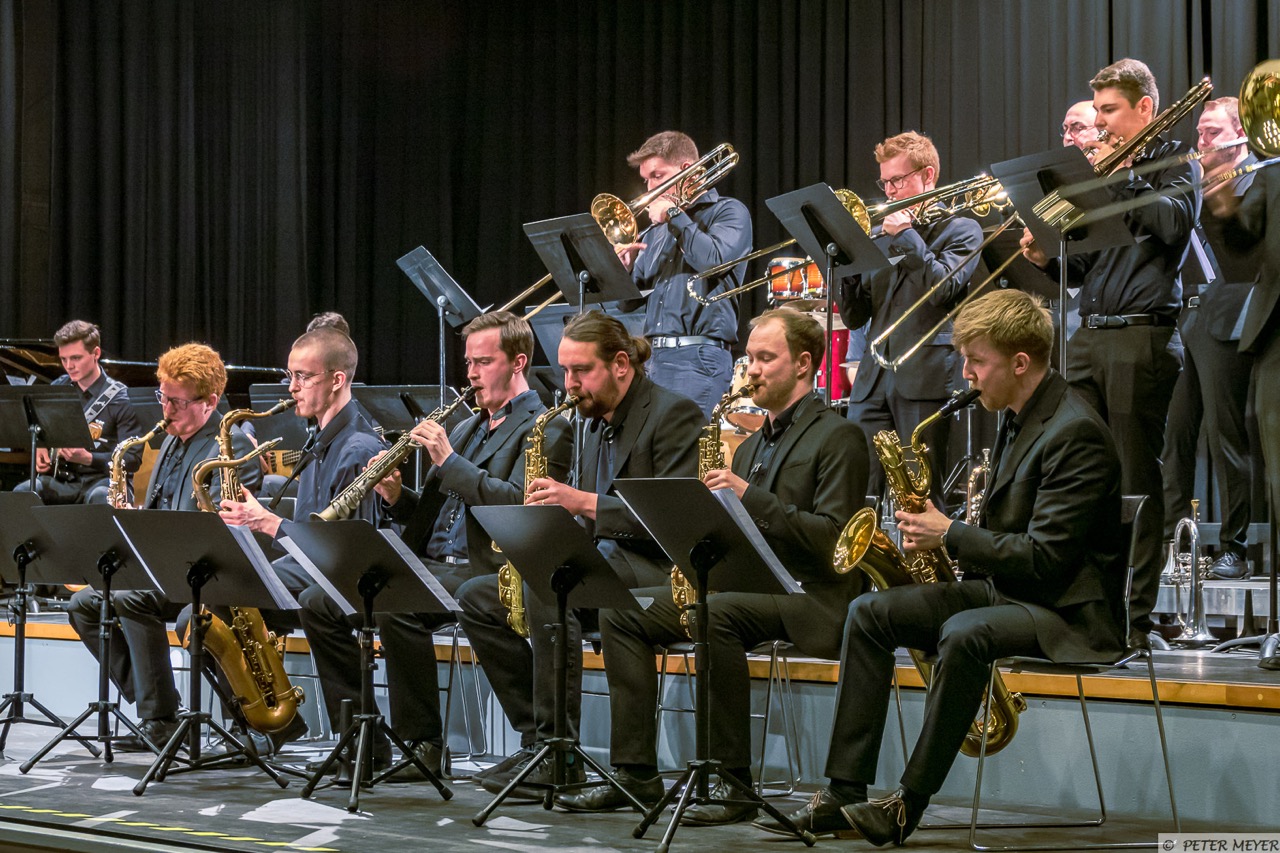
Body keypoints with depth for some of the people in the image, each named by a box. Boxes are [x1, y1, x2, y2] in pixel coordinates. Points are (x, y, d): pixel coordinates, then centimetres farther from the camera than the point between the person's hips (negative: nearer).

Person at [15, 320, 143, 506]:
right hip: (61, 477, 4)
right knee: (20, 494, -27)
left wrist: (88, 458, -24)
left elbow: (133, 459, -9)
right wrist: (39, 448, 4)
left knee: (102, 498, -40)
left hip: (100, 478, -4)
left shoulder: (120, 399, -6)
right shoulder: (57, 389, 10)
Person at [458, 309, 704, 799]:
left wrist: (585, 502, -24)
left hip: (657, 572, -10)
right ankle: (535, 733, -5)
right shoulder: (597, 424, 18)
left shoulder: (674, 414, -9)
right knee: (477, 598, -1)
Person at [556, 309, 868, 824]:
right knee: (620, 612, -5)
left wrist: (751, 497, -20)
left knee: (715, 613, -37)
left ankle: (734, 781, -30)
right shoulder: (751, 446, 23)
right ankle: (635, 774, -6)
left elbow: (832, 538, -16)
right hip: (742, 585, 9)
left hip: (807, 595, -9)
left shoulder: (838, 437, -4)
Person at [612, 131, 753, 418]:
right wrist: (626, 268, 0)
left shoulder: (728, 212, 5)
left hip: (698, 357, -7)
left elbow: (714, 260, -16)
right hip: (652, 357, 7)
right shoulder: (656, 230, 23)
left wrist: (674, 215, -5)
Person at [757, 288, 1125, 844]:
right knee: (870, 613, -2)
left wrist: (951, 536, -16)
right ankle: (843, 793, -7)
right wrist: (944, 536, 4)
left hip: (1069, 610, -10)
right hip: (1003, 588, 10)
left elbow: (1043, 558, -23)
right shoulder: (1019, 417, 13)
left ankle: (908, 805, -26)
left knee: (965, 634, -38)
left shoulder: (1074, 432, -18)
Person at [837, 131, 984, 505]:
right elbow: (854, 317, 17)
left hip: (924, 379, -5)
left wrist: (906, 235, -8)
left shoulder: (959, 230, 5)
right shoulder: (882, 236, 20)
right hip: (873, 381, 5)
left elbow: (943, 288, -13)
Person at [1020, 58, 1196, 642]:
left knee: (1134, 478, -5)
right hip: (1087, 337, 6)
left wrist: (1115, 179, -12)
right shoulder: (1104, 168, 20)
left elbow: (1175, 222, -19)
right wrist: (1047, 258, 2)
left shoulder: (1172, 163, 3)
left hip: (1144, 338, -6)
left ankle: (1135, 615, -2)